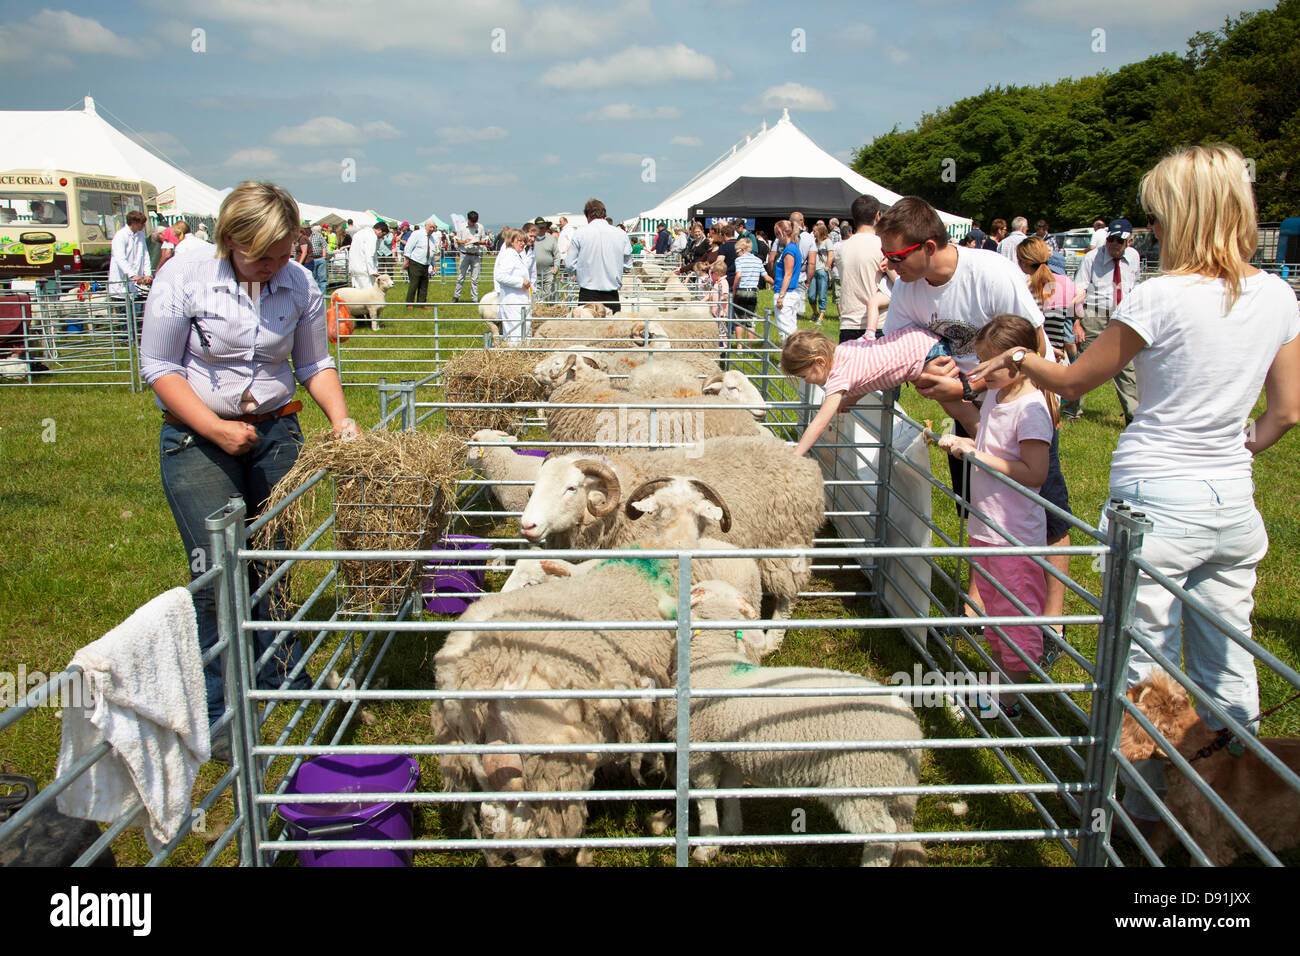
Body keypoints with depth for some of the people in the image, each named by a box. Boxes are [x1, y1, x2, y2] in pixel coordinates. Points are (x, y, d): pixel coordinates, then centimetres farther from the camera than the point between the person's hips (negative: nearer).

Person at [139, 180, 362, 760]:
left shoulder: (300, 285, -3)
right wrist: (215, 428, -16)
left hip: (276, 432, 3)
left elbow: (313, 364, 8)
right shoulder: (183, 279, -12)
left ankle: (281, 674, 30)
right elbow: (158, 365, -7)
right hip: (197, 436, -3)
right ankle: (220, 711, 6)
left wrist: (340, 418, -7)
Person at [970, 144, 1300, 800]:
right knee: (1227, 663, 18)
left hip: (1157, 502, -6)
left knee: (1144, 670, 4)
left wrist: (1017, 357, 13)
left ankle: (1138, 808, 16)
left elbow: (1072, 382, -4)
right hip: (1233, 501, 7)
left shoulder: (1162, 297, -15)